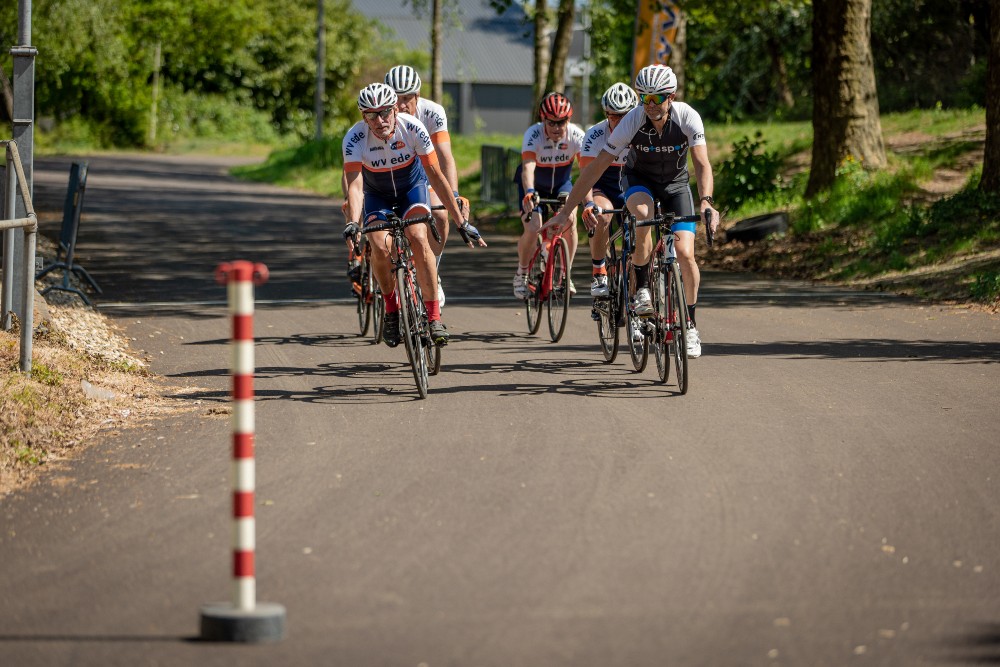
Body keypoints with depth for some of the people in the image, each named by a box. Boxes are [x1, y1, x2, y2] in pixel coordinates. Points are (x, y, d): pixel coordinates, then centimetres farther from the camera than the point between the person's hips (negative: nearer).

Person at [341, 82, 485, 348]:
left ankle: (434, 316, -22)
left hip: (412, 187, -1)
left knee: (418, 239, -26)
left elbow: (436, 175, -25)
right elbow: (354, 183, -37)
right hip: (377, 194, 1)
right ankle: (391, 310, 1)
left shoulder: (412, 128, -28)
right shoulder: (355, 137, -29)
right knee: (381, 247, -24)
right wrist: (352, 222, -56)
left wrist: (461, 221, -25)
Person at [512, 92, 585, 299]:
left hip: (561, 182, 2)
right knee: (532, 230, -18)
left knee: (570, 221, -21)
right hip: (534, 183, -2)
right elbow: (528, 166, -47)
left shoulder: (576, 135, -27)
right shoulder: (533, 134, -32)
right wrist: (529, 193, -65)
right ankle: (521, 274, 8)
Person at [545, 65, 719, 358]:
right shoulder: (633, 121, -27)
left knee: (685, 253, -16)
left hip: (676, 183, 1)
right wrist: (566, 210, -25)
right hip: (639, 179, -1)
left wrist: (706, 201, -51)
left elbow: (702, 163, -32)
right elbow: (596, 167, -23)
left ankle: (691, 325, 2)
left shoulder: (688, 117, -26)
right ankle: (642, 289, -19)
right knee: (642, 214, -37)